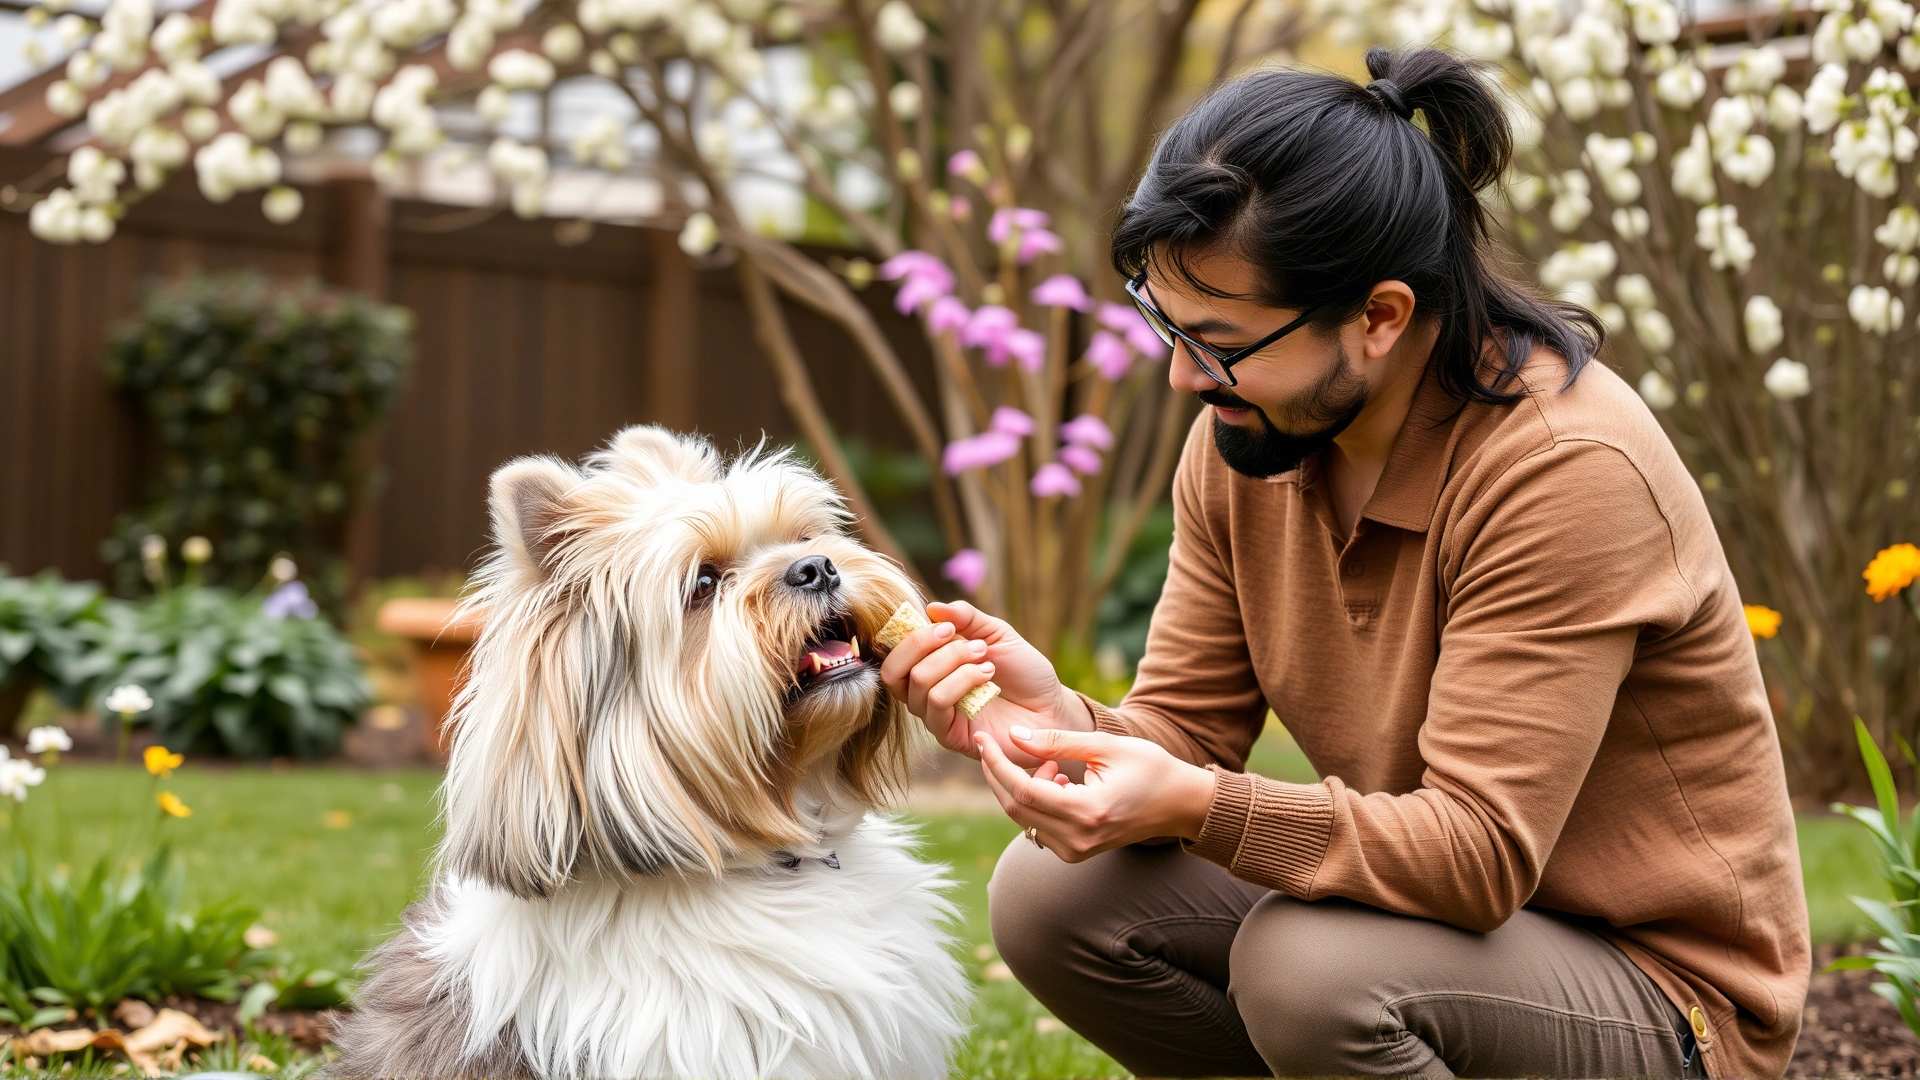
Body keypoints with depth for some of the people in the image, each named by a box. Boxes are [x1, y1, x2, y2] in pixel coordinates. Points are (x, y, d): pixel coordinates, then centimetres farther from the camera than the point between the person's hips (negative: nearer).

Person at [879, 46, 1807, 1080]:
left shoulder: (1569, 470, -28)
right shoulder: (1241, 435, -5)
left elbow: (1480, 850, -30)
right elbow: (1188, 734, -3)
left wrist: (1198, 806, -41)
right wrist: (1058, 716, -25)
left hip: (1660, 984, -7)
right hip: (1437, 894, 7)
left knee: (1306, 967, -34)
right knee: (1050, 895, -9)